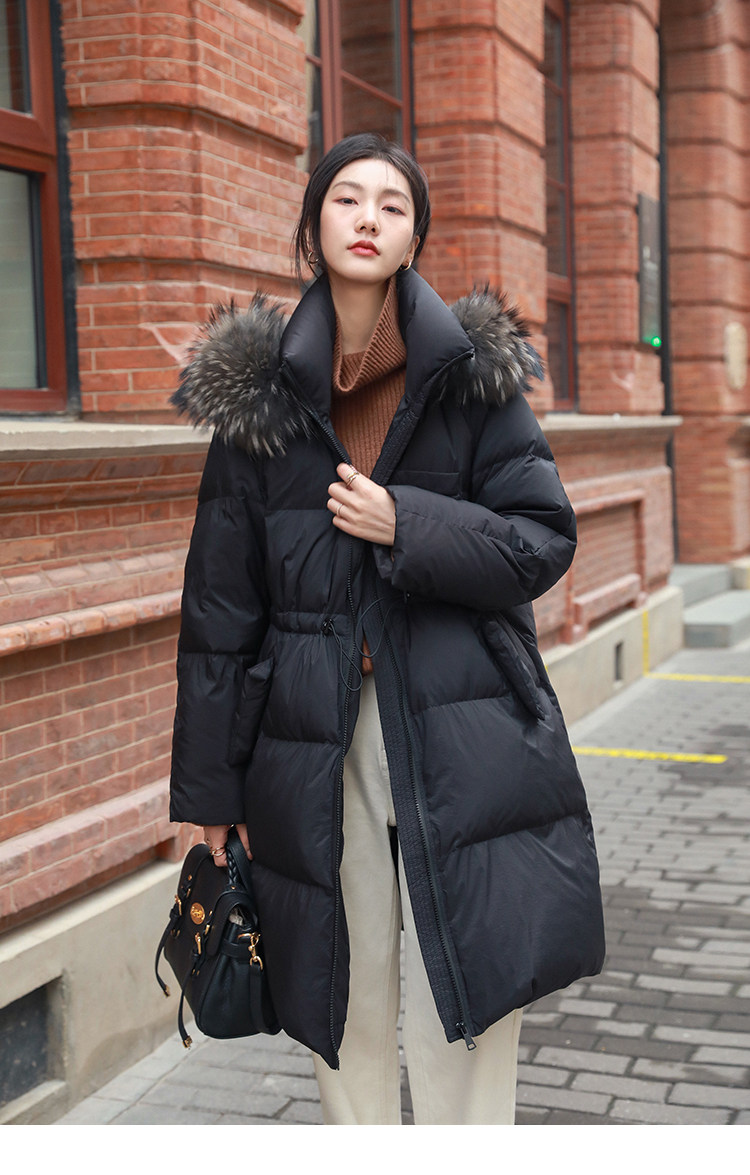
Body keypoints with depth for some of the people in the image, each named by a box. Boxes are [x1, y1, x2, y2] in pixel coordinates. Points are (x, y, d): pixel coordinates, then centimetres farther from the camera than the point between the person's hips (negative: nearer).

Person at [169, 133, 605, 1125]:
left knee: (463, 1006, 0)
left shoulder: (476, 374, 3)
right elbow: (220, 606, 6)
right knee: (349, 1008, 8)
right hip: (315, 743, 1)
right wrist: (209, 785, 6)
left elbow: (544, 543, 0)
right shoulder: (260, 392, 5)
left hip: (461, 735, -1)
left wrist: (406, 527, -15)